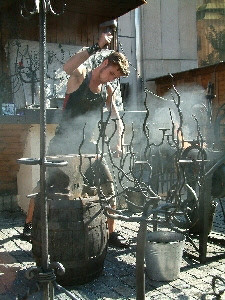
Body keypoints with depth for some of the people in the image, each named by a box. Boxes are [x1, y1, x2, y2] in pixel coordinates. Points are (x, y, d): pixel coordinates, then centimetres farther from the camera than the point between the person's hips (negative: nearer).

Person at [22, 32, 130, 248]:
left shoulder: (108, 91, 7)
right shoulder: (79, 76, -8)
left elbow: (116, 119, 11)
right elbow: (67, 67, -32)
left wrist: (118, 144, -4)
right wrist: (96, 47, -34)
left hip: (86, 143, 4)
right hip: (63, 141, -4)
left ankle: (112, 233, 8)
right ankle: (28, 224, 25)